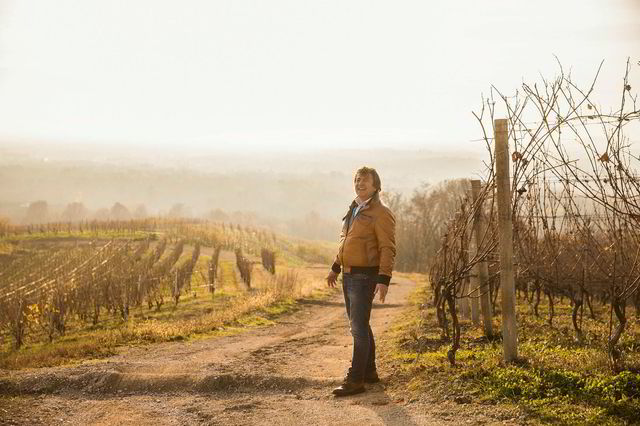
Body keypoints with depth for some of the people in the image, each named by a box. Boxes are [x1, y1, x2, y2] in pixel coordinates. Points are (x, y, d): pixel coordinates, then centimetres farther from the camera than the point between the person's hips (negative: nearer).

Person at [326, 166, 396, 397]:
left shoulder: (381, 213, -12)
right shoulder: (354, 210, 15)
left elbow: (388, 249, -17)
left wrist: (384, 280, -24)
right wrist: (336, 268, 26)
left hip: (365, 277, -9)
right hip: (349, 275, 9)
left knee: (359, 328, -9)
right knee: (359, 326, 16)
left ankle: (355, 380, -8)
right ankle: (369, 372, 27)